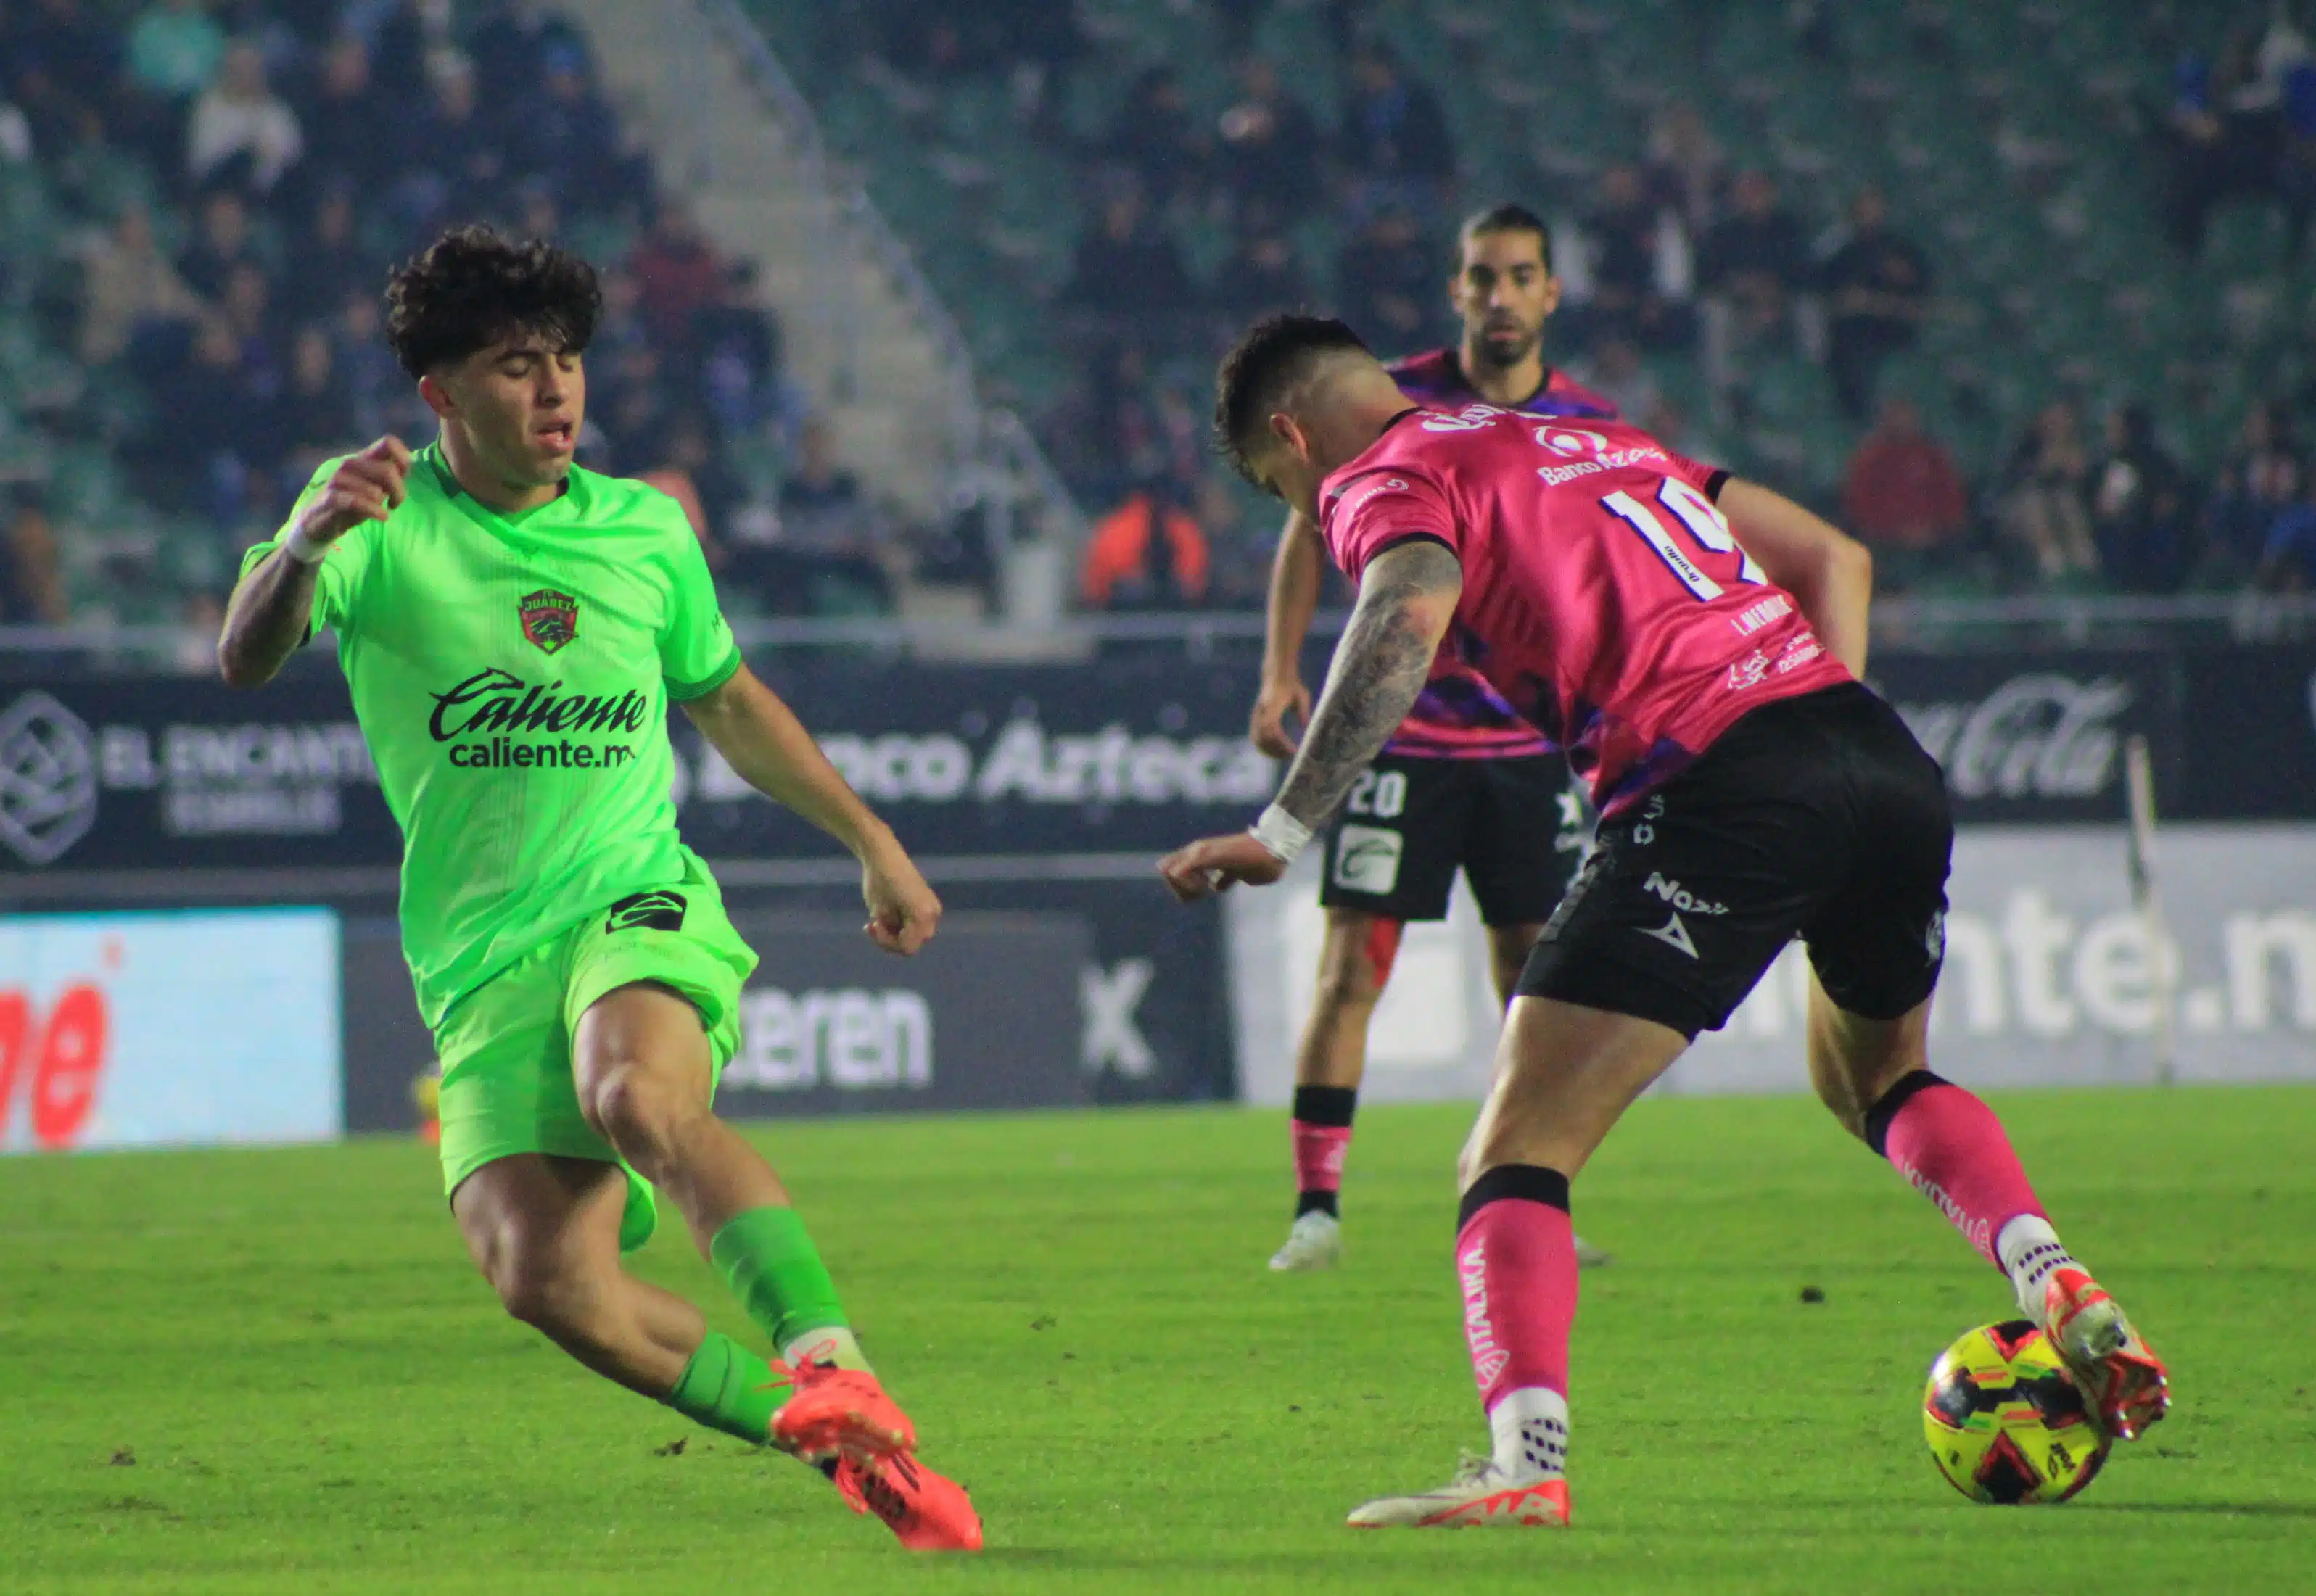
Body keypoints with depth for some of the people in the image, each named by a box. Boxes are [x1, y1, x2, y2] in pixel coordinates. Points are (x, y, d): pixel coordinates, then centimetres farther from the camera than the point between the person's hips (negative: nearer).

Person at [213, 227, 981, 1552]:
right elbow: (246, 660, -19)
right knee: (545, 1275, -20)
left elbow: (729, 702, 28)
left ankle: (837, 1370, -42)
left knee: (644, 1100, -36)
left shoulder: (646, 534, 9)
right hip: (481, 963, 0)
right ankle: (835, 1441, -6)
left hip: (640, 903, 0)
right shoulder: (383, 523, -1)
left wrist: (871, 840, 30)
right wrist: (307, 544, -40)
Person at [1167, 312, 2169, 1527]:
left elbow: (1405, 620, -13)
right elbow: (1832, 557, 31)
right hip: (1888, 760, 7)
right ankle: (2062, 1293, 14)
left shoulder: (1385, 475, 9)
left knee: (1515, 1155, -4)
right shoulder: (1606, 443, 32)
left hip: (1712, 780, -7)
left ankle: (1526, 1463, -23)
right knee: (1880, 1077, 34)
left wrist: (1281, 834, -17)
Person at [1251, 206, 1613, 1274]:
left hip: (1529, 739, 3)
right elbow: (1310, 529, 4)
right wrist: (1280, 673, -5)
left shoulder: (1589, 426, 4)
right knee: (1351, 968, -8)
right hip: (1398, 734, -3)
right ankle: (1316, 1208, -4)